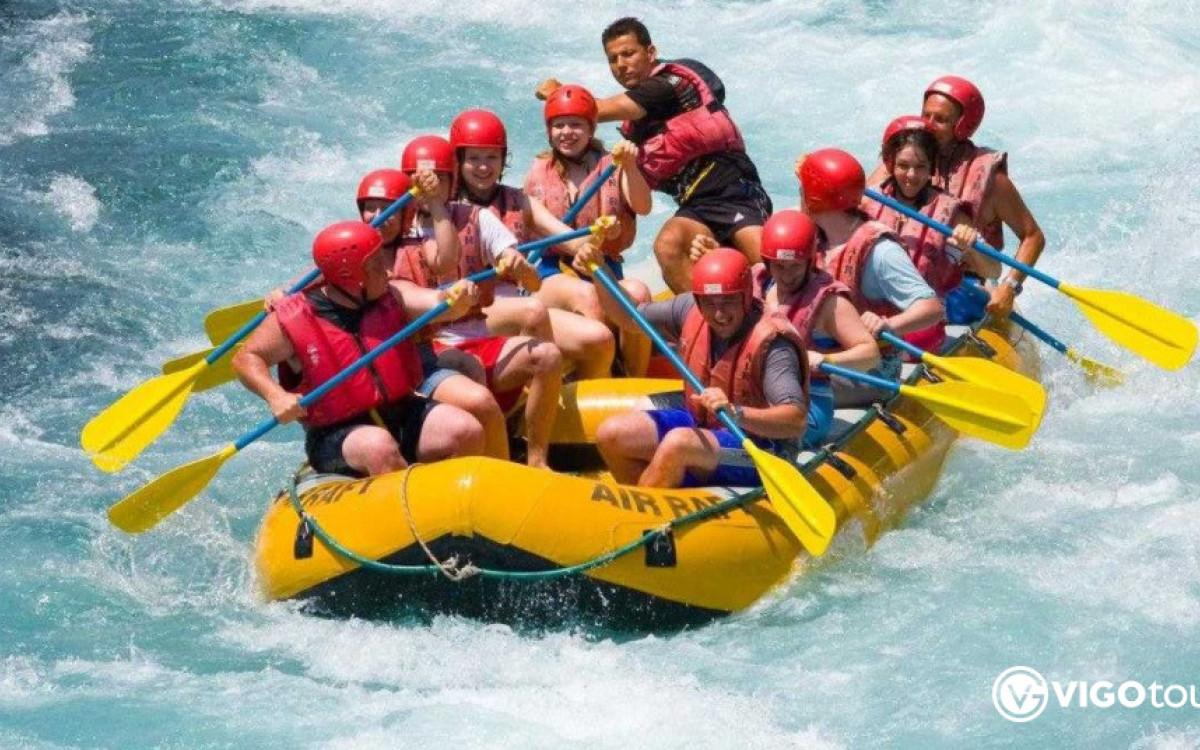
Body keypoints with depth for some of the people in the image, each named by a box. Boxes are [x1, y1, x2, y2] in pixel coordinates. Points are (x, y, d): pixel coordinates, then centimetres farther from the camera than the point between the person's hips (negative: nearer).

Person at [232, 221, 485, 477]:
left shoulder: (390, 298, 5)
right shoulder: (294, 319, -8)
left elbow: (436, 303, -7)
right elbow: (246, 358, -3)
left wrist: (456, 299, -32)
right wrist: (275, 396, -21)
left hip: (403, 416, 5)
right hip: (336, 436, -5)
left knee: (468, 430, -17)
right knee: (380, 447, -37)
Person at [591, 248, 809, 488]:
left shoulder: (771, 343, -24)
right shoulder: (690, 311, -3)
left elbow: (797, 420, -34)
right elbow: (628, 316, 14)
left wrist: (736, 413, -48)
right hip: (700, 425, 8)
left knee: (677, 444, -34)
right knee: (611, 434, -6)